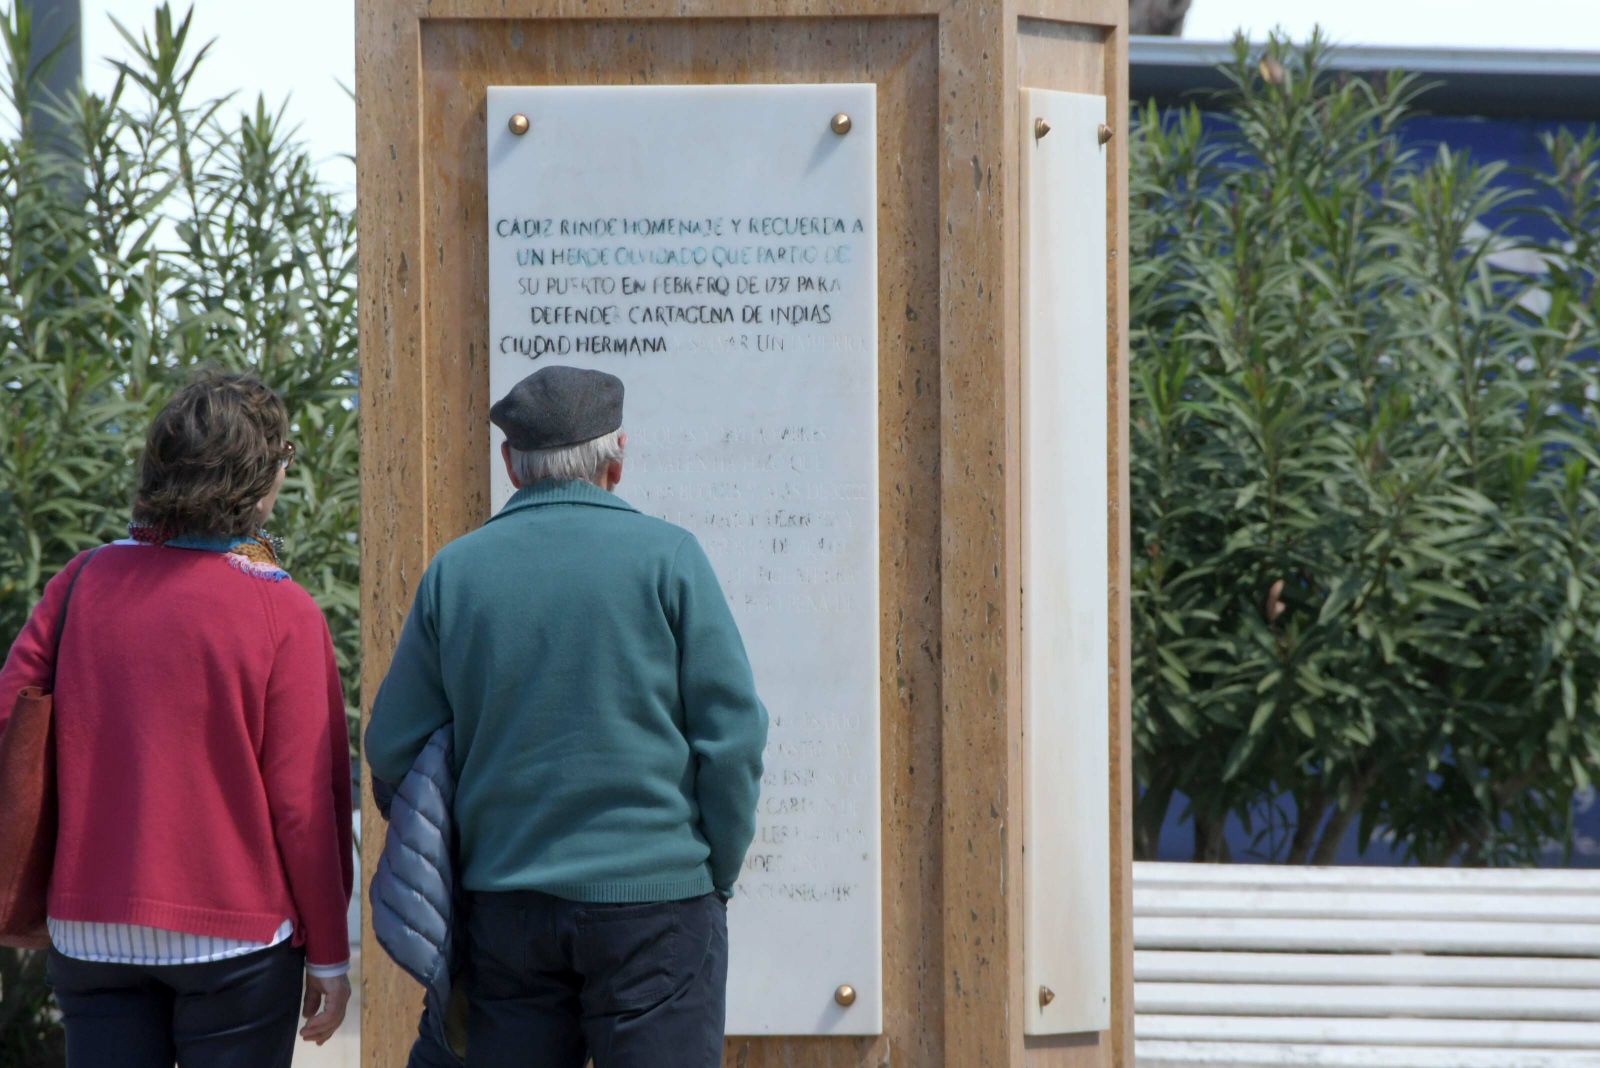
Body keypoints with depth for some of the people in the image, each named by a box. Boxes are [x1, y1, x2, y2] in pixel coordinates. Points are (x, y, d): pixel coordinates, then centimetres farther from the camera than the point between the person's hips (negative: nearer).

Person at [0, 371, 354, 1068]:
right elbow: (304, 803, -10)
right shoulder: (282, 614, -10)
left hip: (90, 933, 3)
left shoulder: (83, 585, 0)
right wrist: (329, 955, -1)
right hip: (236, 933, -3)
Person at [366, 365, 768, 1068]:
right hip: (654, 903, -3)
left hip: (504, 908, 3)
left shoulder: (454, 570, 5)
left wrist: (450, 866, 20)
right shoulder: (666, 556, -4)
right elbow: (731, 733, -5)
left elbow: (393, 749, 7)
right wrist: (718, 873, 7)